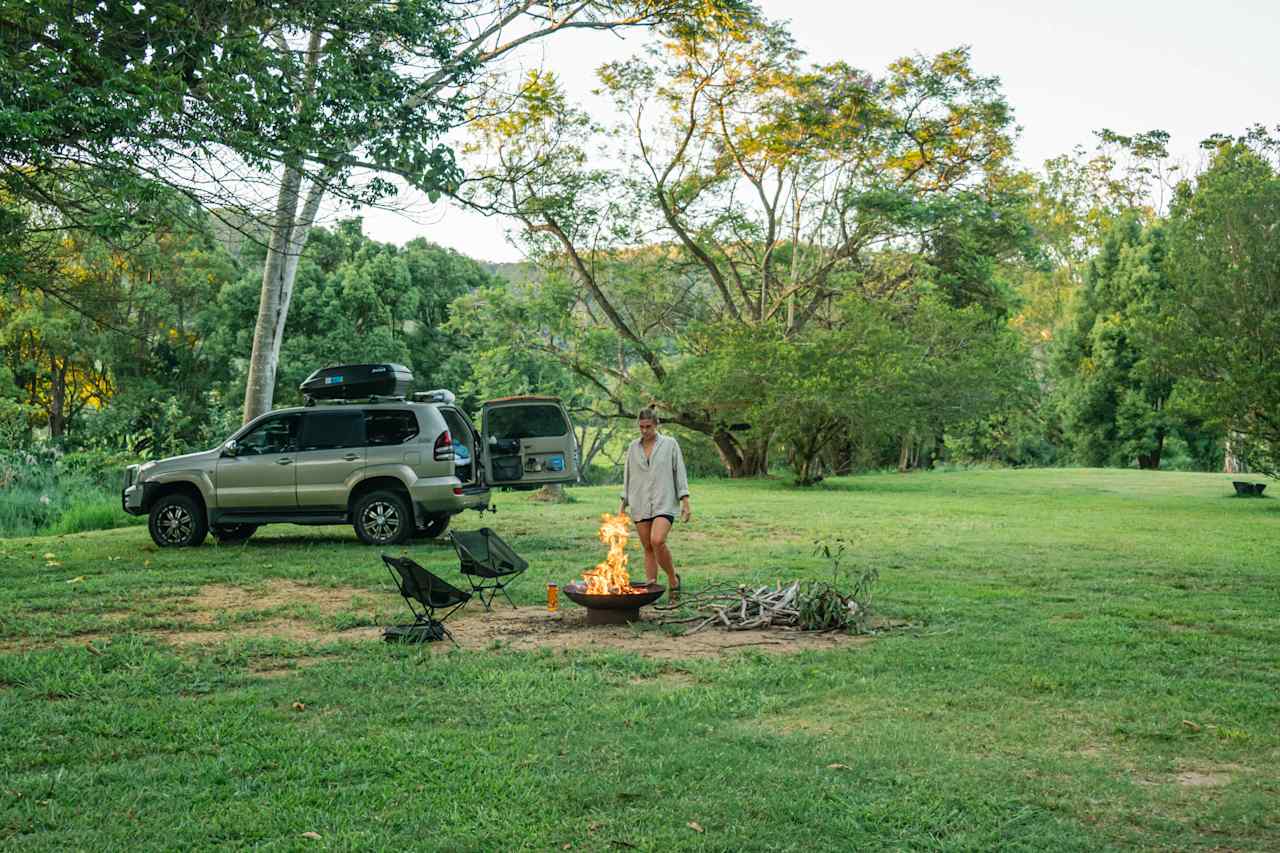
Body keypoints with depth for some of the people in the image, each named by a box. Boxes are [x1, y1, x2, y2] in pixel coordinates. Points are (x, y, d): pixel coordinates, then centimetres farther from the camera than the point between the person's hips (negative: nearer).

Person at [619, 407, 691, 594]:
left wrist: (685, 503, -5)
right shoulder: (633, 447, 11)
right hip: (640, 505, 4)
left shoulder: (670, 444, 2)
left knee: (657, 541, -22)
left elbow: (680, 473, 1)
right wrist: (623, 505, 13)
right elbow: (627, 477, 17)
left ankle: (673, 579, -3)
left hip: (664, 503, -4)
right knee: (648, 548, 4)